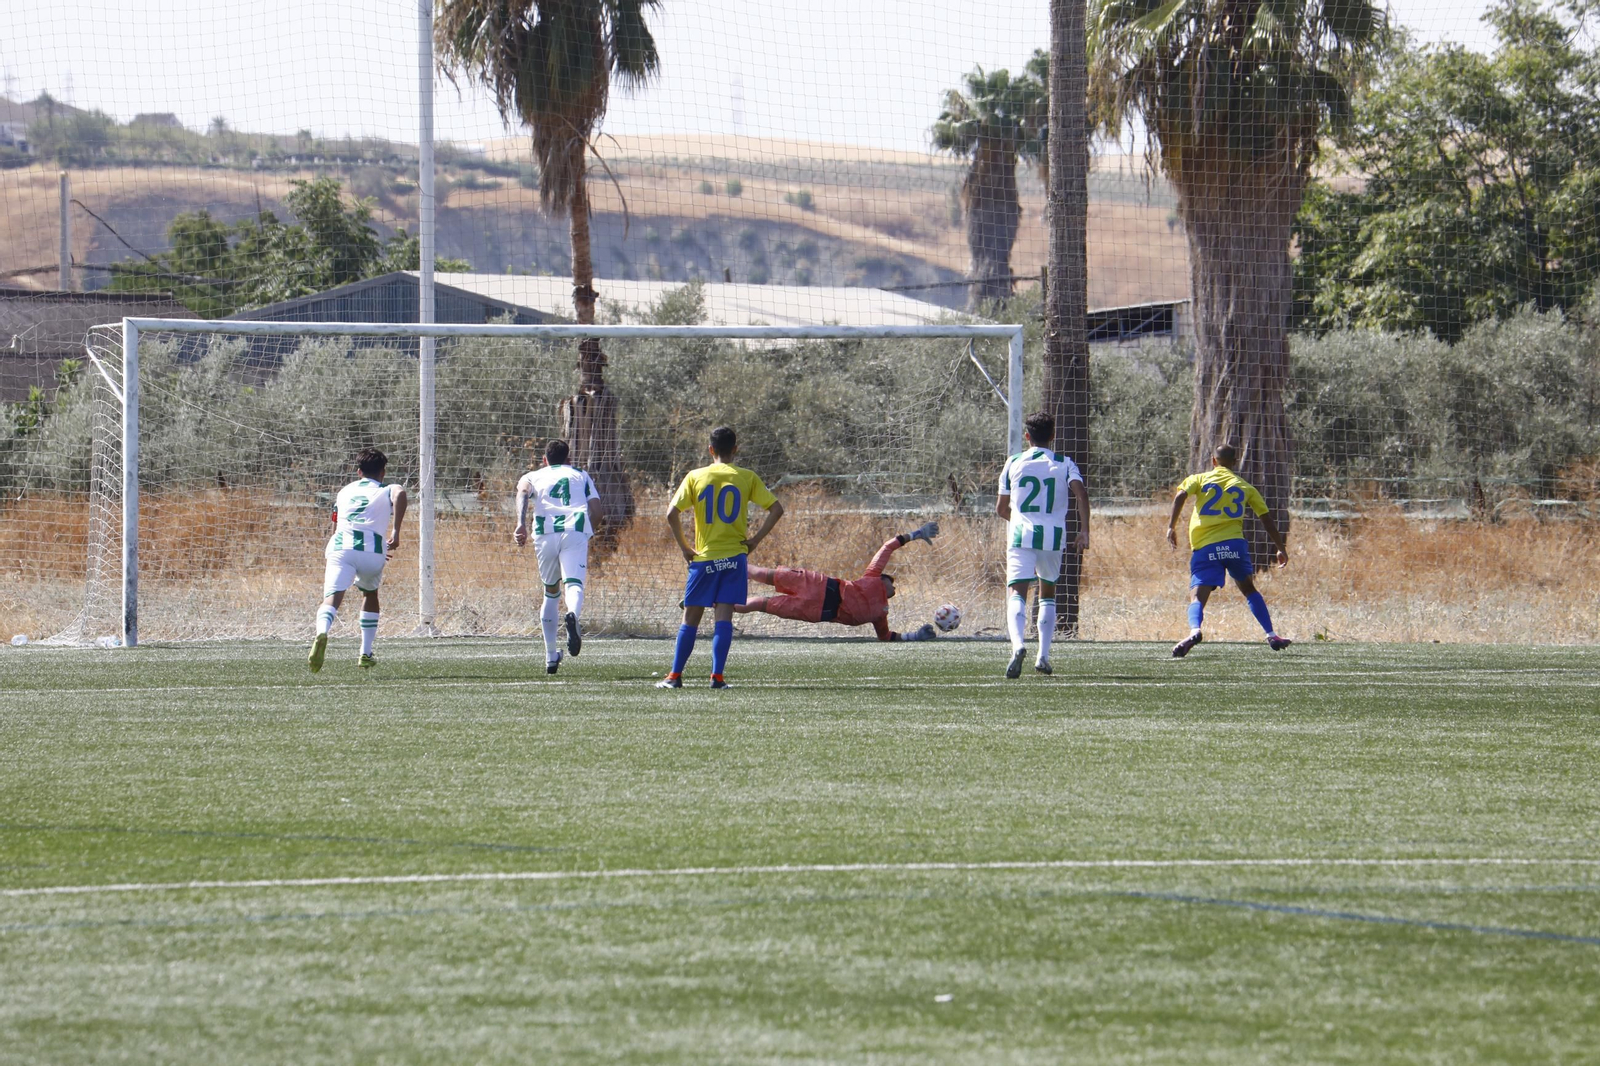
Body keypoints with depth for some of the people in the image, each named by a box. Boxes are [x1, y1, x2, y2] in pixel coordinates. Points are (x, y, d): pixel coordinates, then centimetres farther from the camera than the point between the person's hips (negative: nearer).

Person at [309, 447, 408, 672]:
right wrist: (396, 533, -10)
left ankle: (322, 633, -48)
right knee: (370, 594, 27)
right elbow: (400, 494, -10)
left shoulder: (345, 492, 29)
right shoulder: (386, 491, 16)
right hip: (372, 549, -1)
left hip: (340, 546, 1)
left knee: (332, 597, -15)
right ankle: (366, 654, 29)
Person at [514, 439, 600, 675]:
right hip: (576, 531, -1)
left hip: (545, 532, 1)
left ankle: (551, 656, 21)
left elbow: (522, 491, 1)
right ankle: (573, 615, -55)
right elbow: (594, 509, 14)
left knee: (551, 592, 18)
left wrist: (521, 523, -12)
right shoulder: (581, 476, 28)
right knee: (574, 583, -18)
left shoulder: (535, 476, 25)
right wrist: (588, 547, 23)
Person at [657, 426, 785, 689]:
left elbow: (672, 514, -6)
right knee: (723, 617, -1)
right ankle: (717, 676, -8)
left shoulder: (695, 477, 0)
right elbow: (776, 509, -4)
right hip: (735, 556, 0)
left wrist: (684, 547, 2)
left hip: (703, 557, 0)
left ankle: (675, 676, 6)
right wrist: (755, 539, 0)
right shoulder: (747, 478, 1)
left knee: (690, 618, 7)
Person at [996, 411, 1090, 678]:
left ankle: (1018, 644, -37)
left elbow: (1001, 508, 13)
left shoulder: (1014, 463, 8)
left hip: (1020, 536, -1)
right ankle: (1043, 655, 13)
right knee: (1047, 595, 20)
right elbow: (1081, 494, -11)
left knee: (1017, 595, -9)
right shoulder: (1064, 464, 6)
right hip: (1053, 536, 1)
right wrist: (1084, 531, -10)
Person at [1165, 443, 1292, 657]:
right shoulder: (1244, 487, 17)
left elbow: (1180, 496, -7)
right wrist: (1282, 549, 26)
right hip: (1234, 543, 2)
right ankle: (1272, 635, 17)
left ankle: (1194, 630, -38)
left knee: (1197, 596, -8)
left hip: (1205, 548, -2)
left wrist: (1172, 526, -1)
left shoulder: (1200, 479, 13)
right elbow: (1267, 520, 18)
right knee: (1248, 589, 23)